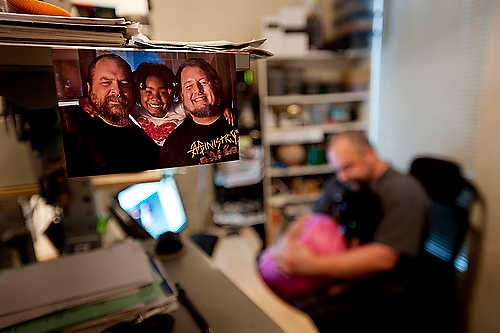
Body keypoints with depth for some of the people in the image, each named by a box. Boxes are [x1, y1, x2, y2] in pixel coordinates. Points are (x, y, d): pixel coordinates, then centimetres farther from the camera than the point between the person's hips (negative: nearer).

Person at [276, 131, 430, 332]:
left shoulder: (404, 191, -12)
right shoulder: (339, 184, 9)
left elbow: (384, 257, -22)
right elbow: (309, 219, 11)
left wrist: (312, 265, -27)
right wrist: (289, 242, -12)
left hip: (377, 293, -6)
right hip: (338, 275, 7)